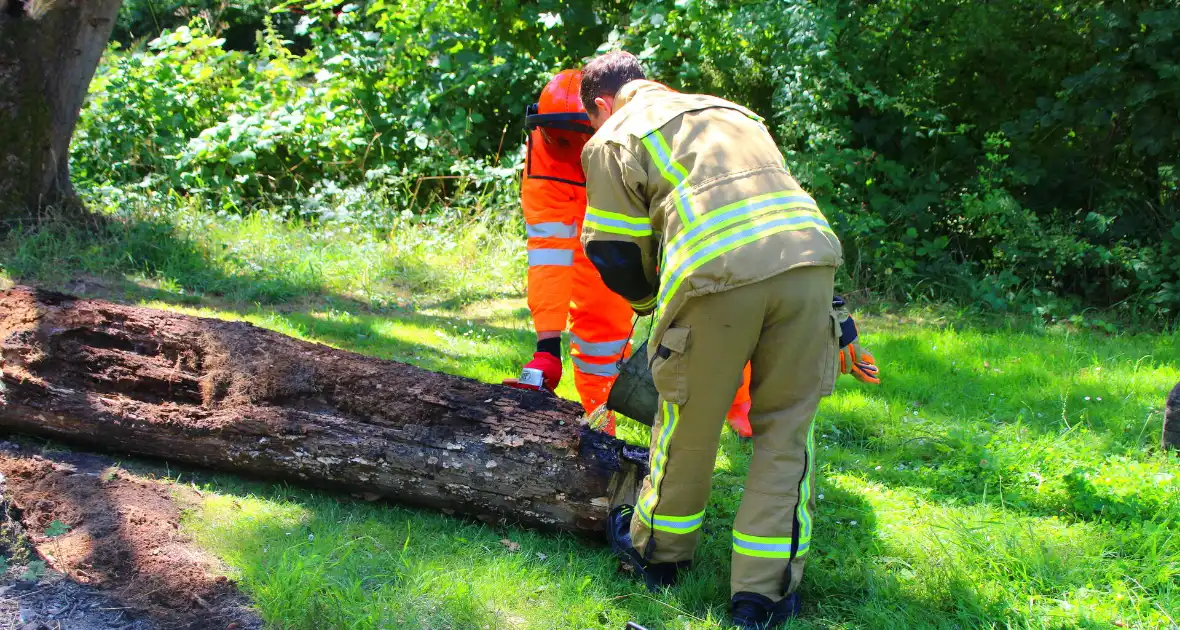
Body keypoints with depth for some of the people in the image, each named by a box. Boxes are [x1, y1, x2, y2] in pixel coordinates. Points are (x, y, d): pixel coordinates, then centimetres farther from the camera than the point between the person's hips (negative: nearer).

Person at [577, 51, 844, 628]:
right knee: (785, 429, 13)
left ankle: (658, 551, 37)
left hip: (718, 274, -4)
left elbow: (614, 255, 11)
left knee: (689, 423, 15)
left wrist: (650, 303, 31)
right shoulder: (729, 111, 35)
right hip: (810, 256, 5)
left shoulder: (612, 139, 18)